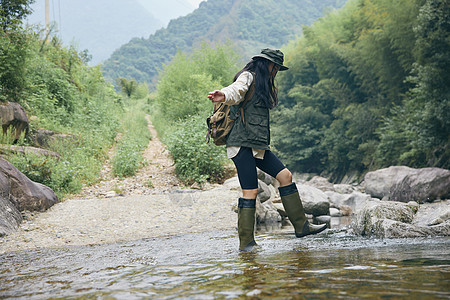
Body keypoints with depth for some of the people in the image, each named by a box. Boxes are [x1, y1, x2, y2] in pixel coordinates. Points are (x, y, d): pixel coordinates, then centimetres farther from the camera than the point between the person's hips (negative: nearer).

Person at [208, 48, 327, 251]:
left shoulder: (263, 84, 24)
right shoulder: (248, 77, -5)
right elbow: (236, 90, -27)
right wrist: (223, 96, -46)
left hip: (258, 145, 9)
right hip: (242, 143, -9)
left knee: (285, 175, 5)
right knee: (250, 191, -11)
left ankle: (301, 226, 11)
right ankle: (246, 243, -5)